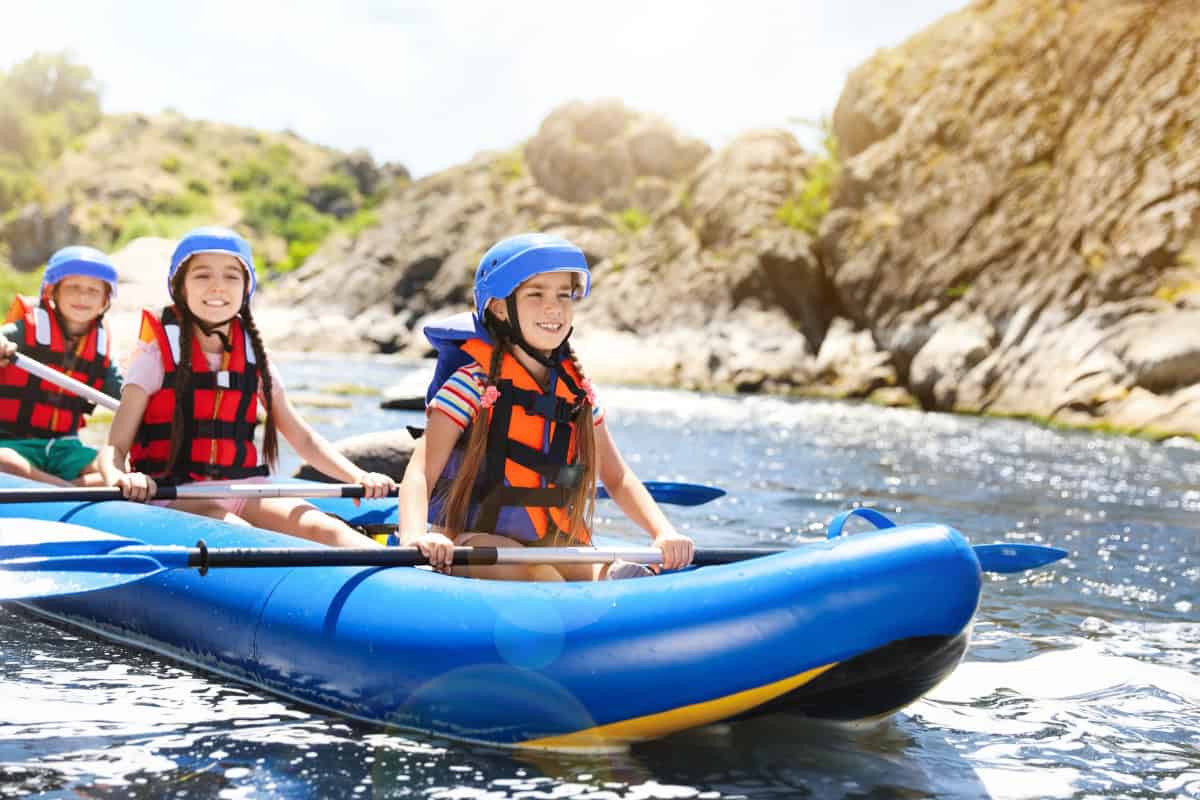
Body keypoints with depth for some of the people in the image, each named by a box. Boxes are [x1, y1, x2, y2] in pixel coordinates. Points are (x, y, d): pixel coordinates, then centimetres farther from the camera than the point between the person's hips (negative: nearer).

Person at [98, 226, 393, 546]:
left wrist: (358, 477, -1)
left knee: (326, 529, -24)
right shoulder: (157, 356, 1)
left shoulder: (254, 362, 14)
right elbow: (114, 447, -5)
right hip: (178, 498, -4)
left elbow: (303, 439, 16)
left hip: (245, 495, 5)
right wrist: (118, 478, -30)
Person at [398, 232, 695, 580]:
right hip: (471, 542, -5)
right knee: (535, 573, -37)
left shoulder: (576, 391, 9)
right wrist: (415, 536, -38)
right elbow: (420, 473, -17)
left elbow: (618, 478, 14)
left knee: (620, 573, -23)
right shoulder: (473, 383, -8)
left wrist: (664, 533, -3)